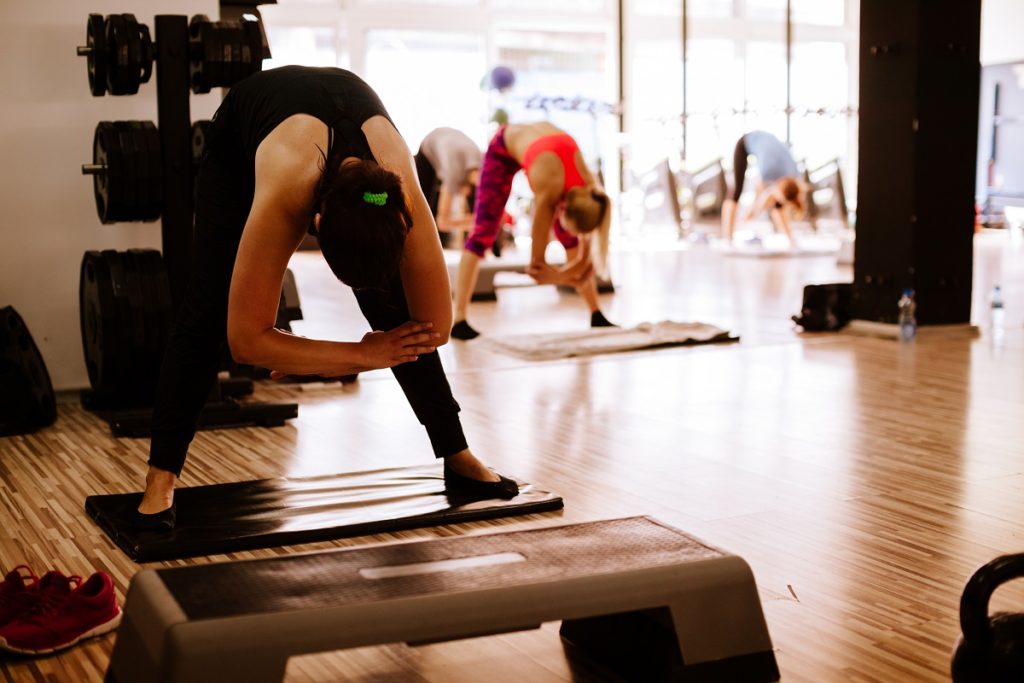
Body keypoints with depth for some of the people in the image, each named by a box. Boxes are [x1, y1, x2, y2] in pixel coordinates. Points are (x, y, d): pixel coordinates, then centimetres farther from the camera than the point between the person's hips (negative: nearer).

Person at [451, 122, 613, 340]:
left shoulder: (588, 189, -28)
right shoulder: (549, 190, -41)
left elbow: (586, 253, -14)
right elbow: (537, 261, -30)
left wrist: (561, 275, -24)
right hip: (505, 146, -5)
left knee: (570, 239, 1)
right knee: (483, 232, -13)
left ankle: (597, 315, 8)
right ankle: (459, 321, -15)